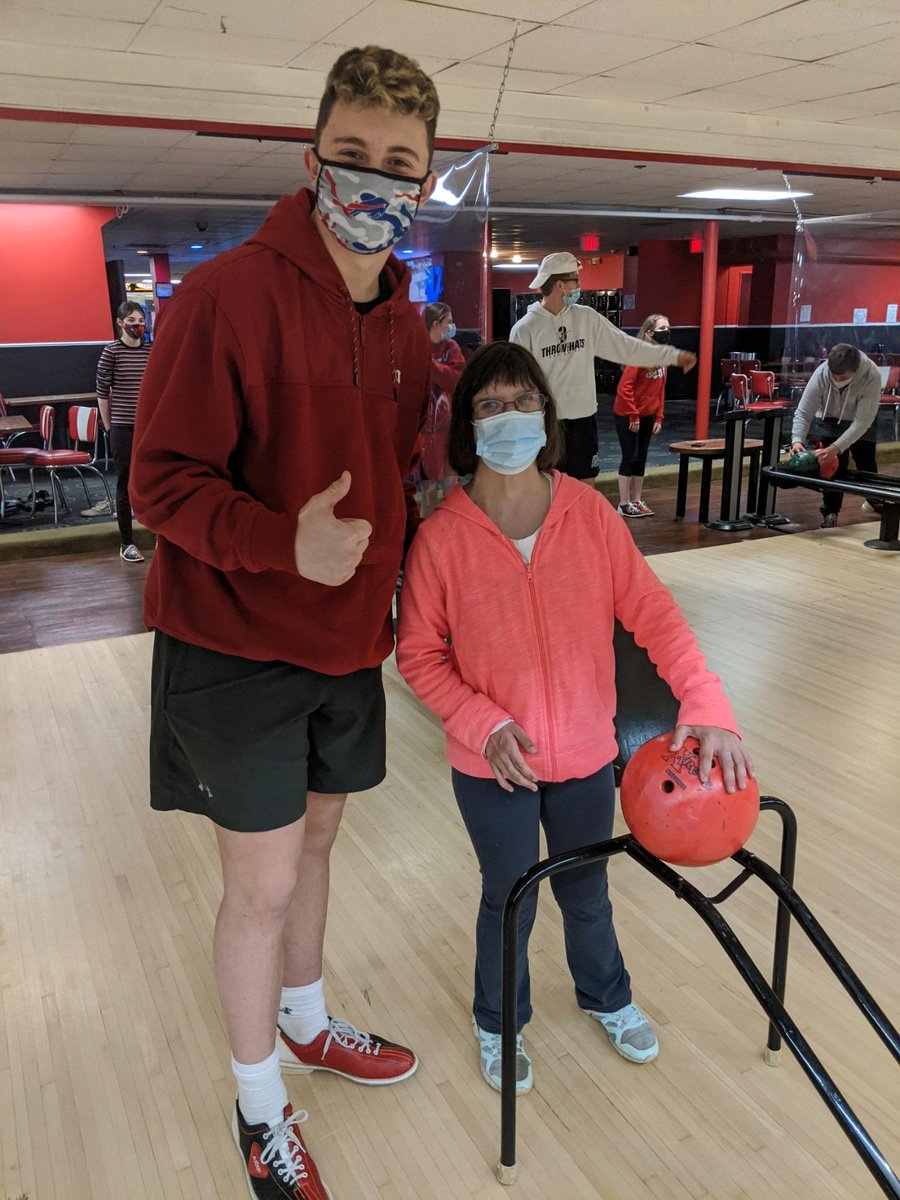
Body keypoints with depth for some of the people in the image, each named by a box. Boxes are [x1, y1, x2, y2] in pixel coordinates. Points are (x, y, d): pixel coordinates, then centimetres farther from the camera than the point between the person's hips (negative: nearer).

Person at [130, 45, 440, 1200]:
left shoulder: (404, 325, 4)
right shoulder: (226, 295, -18)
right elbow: (163, 481, -20)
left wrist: (397, 561, 5)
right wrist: (284, 542, -34)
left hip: (346, 640, 6)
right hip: (235, 643, -6)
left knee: (314, 841, 21)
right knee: (262, 879, 5)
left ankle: (307, 1026, 47)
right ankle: (259, 1105, 31)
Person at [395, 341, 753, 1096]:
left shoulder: (590, 512, -11)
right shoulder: (443, 535, -17)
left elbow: (651, 610, -11)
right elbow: (419, 654, -9)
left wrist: (706, 703, -21)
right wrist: (483, 725, -20)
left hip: (586, 755, 2)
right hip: (493, 767, -2)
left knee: (586, 893, 23)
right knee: (509, 901, 16)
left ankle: (607, 998, 55)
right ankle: (498, 1024, 46)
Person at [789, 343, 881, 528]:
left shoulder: (871, 377, -37)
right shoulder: (821, 374, -34)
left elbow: (862, 421, -36)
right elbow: (803, 413, -27)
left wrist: (836, 448, -46)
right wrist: (797, 440, -45)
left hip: (860, 423, 0)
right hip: (829, 420, 0)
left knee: (866, 463, 11)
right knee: (833, 464, -10)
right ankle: (830, 512, 3)